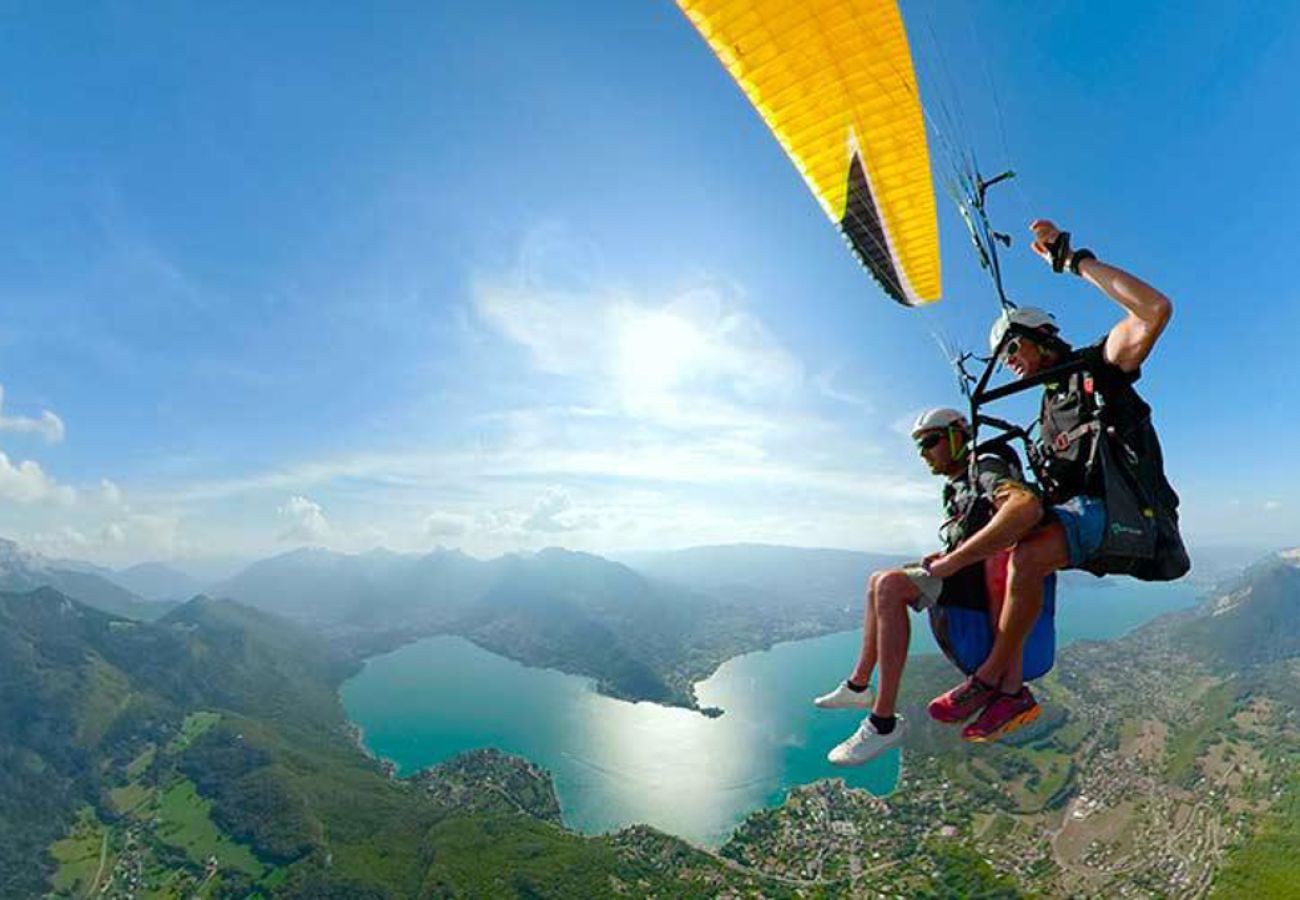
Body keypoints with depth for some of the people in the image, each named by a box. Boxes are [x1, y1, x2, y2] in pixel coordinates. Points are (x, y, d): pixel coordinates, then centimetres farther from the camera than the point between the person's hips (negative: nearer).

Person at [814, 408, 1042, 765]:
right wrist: (944, 556, 8)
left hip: (987, 578, -10)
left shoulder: (986, 468, -12)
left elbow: (1028, 507, -34)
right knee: (879, 581, 12)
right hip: (971, 573, 10)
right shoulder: (958, 487, 19)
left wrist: (954, 559, -32)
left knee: (890, 586, -28)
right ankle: (858, 685, 14)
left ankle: (884, 721, -26)